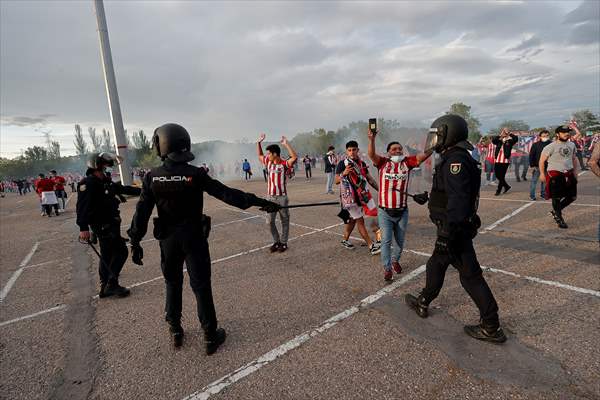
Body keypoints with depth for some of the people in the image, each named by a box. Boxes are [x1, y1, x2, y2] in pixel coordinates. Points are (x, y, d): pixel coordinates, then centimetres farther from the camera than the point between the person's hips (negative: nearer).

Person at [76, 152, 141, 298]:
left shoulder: (106, 182, 11)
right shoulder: (88, 183, -16)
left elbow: (123, 189, 23)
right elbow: (82, 207, -23)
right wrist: (83, 228, -28)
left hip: (110, 225, 10)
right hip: (103, 226, -10)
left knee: (107, 256, 15)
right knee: (121, 252, -6)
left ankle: (105, 288, 26)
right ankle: (111, 284, 2)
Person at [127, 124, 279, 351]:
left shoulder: (152, 177, -7)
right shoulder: (195, 174, -16)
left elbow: (142, 212, -6)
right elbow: (226, 194, -18)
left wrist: (135, 242, 3)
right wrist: (259, 202, -15)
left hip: (168, 240, 3)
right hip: (194, 238, -3)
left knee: (173, 283, 21)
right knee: (201, 286, 7)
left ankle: (175, 331, 34)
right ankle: (210, 336, 16)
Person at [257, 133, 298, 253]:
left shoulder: (285, 164, -12)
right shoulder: (269, 162, 6)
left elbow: (294, 157, -31)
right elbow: (259, 155, 24)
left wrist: (286, 144, -29)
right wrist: (259, 142, 15)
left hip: (282, 197, -5)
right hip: (270, 197, 6)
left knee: (284, 221, 8)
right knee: (270, 221, 8)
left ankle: (283, 243, 20)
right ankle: (276, 242, 23)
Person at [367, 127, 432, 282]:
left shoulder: (407, 162, 0)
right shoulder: (383, 162, -4)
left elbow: (424, 155, -10)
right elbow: (371, 154, -21)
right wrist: (372, 139, -37)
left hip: (402, 211, 3)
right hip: (385, 212, -3)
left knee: (400, 240, 19)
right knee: (386, 240, 0)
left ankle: (395, 260, 44)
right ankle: (387, 268, 13)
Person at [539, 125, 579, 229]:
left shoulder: (572, 145, 10)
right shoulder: (551, 146, -11)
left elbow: (574, 158, 21)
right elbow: (542, 160, -8)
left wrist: (575, 171, 16)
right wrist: (542, 173, -9)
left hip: (569, 174, 7)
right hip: (555, 175, -7)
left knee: (572, 196, 10)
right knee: (557, 198, 0)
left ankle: (555, 211, 29)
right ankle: (559, 219, 14)